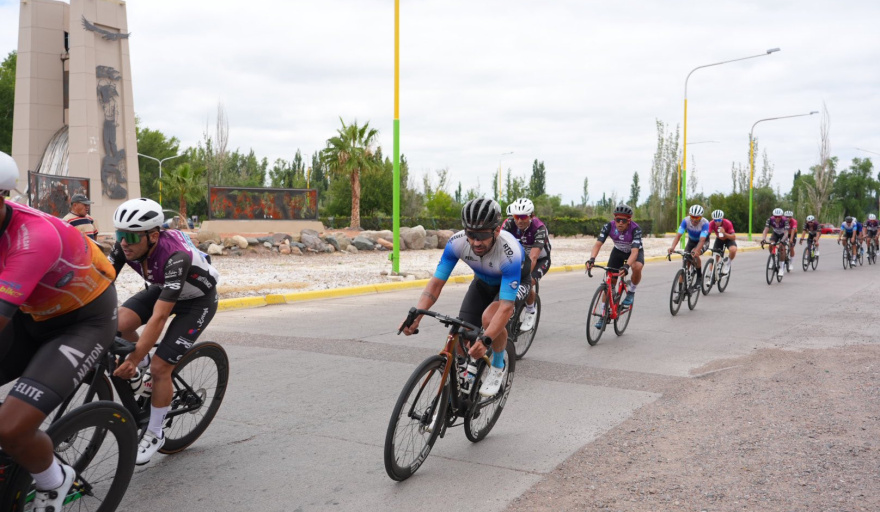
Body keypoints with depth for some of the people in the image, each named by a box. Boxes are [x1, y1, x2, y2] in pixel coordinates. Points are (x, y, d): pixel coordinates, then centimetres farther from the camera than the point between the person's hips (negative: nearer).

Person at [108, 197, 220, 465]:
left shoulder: (175, 256, -40)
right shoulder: (125, 246, -23)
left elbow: (158, 317, -41)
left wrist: (134, 359, -41)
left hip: (197, 300, -6)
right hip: (161, 288, 6)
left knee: (160, 368, -13)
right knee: (116, 325, -21)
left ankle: (154, 435, 10)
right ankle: (142, 364, 11)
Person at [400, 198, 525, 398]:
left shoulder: (510, 251, -42)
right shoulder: (457, 242, -31)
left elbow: (506, 307, -44)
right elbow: (436, 283, -25)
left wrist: (485, 340, -58)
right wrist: (416, 315, -41)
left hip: (513, 281, -4)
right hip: (483, 281, 4)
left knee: (489, 317, -33)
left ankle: (498, 366, -5)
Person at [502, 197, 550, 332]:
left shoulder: (539, 228, -33)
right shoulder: (509, 224, -23)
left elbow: (533, 258, -41)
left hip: (541, 259, -4)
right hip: (521, 256, 4)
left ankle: (531, 310, 4)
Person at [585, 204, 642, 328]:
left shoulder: (636, 229, -34)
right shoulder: (609, 226, -26)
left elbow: (634, 251, -43)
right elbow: (598, 244, -33)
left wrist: (626, 266, -60)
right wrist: (591, 259, -51)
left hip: (635, 252, -3)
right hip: (618, 251, 3)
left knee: (637, 267, -36)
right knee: (610, 282, -6)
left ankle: (631, 291, -7)